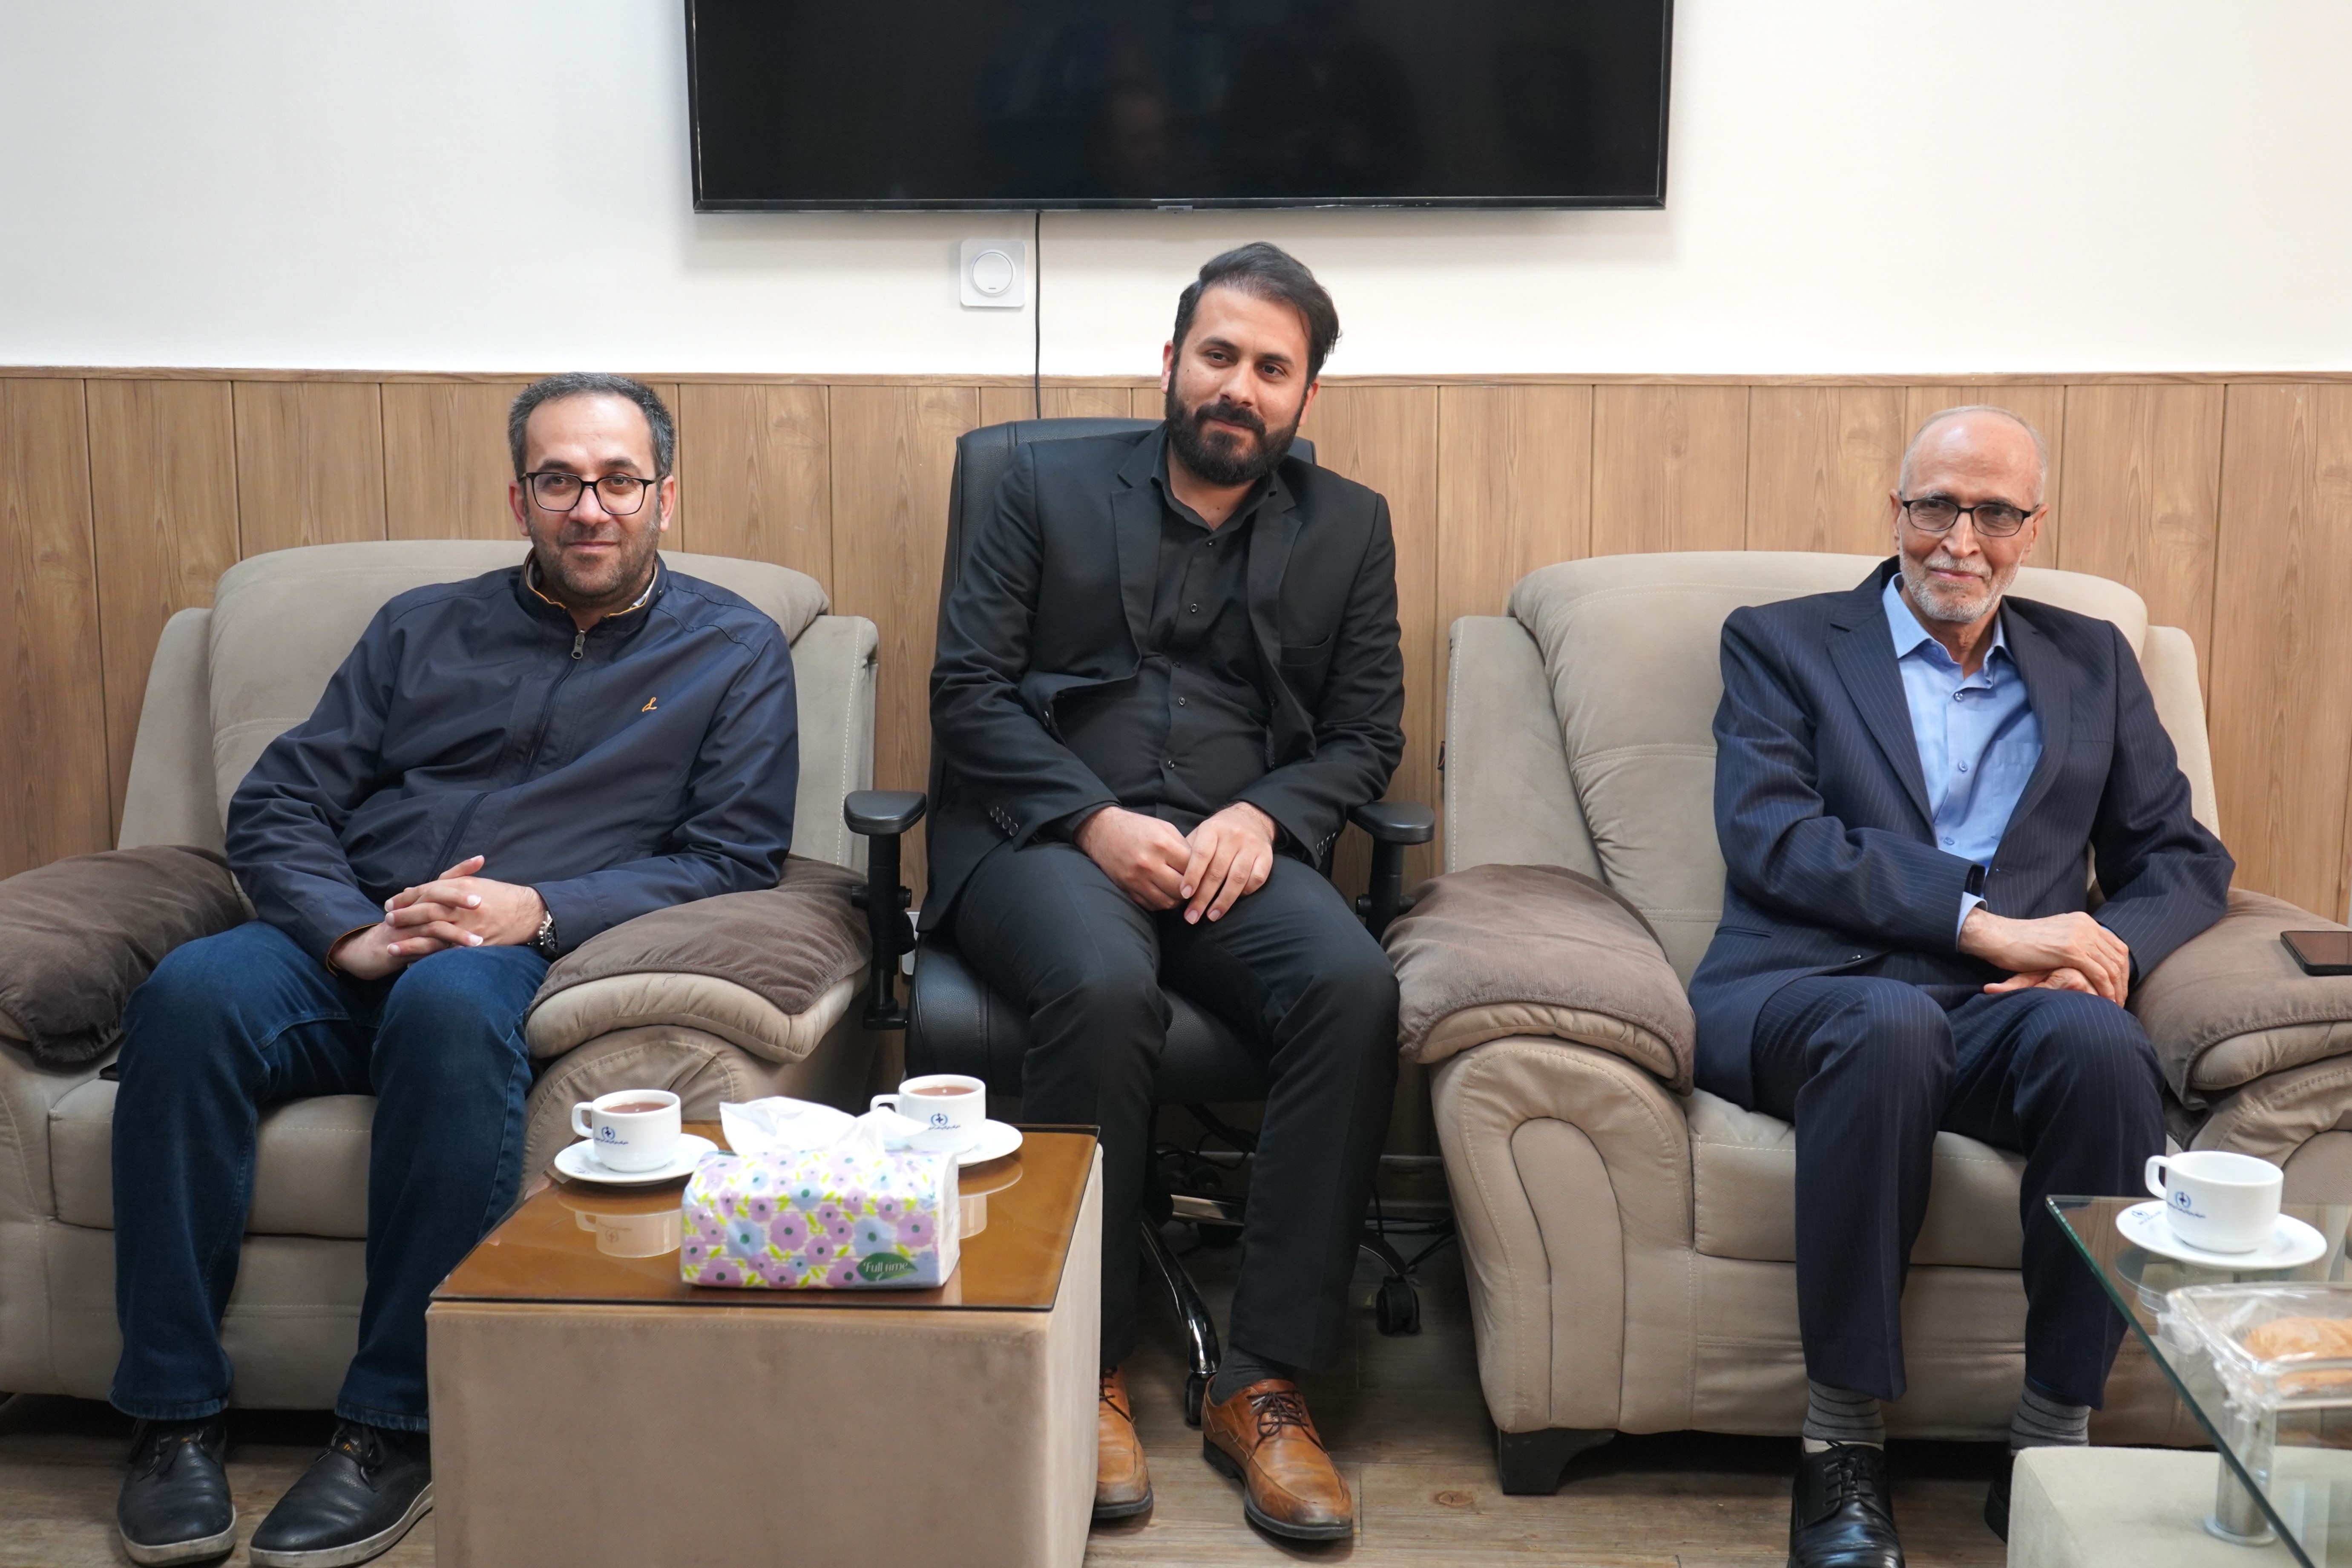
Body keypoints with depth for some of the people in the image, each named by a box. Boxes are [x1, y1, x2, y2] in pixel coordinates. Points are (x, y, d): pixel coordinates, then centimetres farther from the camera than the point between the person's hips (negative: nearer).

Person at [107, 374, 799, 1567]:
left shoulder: (733, 652, 13)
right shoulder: (425, 628, 20)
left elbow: (734, 853, 2)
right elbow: (276, 806, 12)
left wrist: (538, 910, -13)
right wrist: (350, 935, -9)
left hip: (532, 959, -3)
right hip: (345, 950, 3)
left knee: (451, 1002, -39)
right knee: (191, 993, -30)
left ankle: (397, 1427, -30)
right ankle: (174, 1414, -21)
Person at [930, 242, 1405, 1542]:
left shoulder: (1347, 527, 17)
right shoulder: (1050, 488, 12)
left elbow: (1366, 735, 12)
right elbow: (967, 691, 3)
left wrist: (1261, 816, -10)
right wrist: (1098, 820, -12)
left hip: (1236, 848, 2)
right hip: (1047, 835, -1)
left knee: (1354, 987, -31)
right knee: (1105, 990, -36)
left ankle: (1261, 1385, -22)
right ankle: (1085, 1372, -17)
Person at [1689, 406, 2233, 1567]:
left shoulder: (2092, 664, 23)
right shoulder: (1780, 643, 12)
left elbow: (2183, 857, 19)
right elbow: (1770, 838, -4)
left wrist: (2113, 946, -6)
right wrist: (1985, 922, -14)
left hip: (2006, 1011, 3)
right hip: (1812, 991, -2)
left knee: (2103, 1046, -33)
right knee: (1891, 1024, -38)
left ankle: (2052, 1449, -19)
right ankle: (1843, 1455, -25)